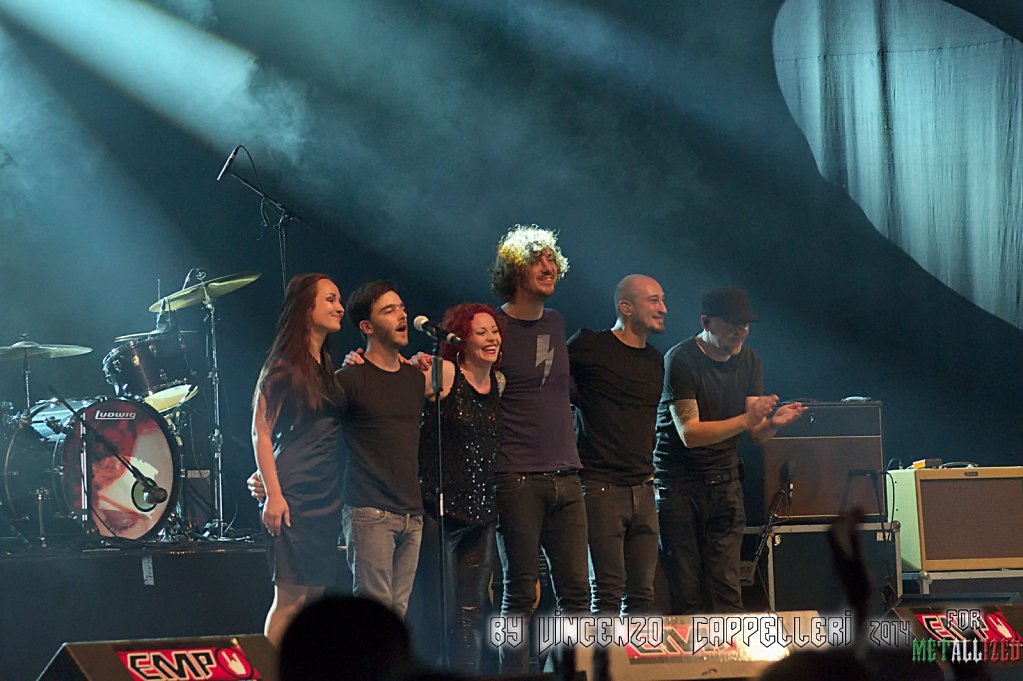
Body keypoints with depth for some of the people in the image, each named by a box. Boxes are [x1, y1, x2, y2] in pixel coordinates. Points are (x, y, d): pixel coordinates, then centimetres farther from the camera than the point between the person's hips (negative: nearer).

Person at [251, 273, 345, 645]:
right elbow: (261, 431, -10)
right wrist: (273, 494, -18)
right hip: (295, 494, -8)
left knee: (316, 595, 6)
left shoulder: (327, 366, 18)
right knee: (291, 597, -11)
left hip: (327, 496, 8)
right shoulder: (285, 364, -6)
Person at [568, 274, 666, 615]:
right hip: (601, 487, -6)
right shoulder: (589, 346, -3)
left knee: (642, 593, 4)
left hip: (643, 492, 6)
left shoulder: (655, 361, 17)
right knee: (608, 592, -10)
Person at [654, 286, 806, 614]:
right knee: (685, 589, -6)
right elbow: (689, 433, -20)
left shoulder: (748, 360, 7)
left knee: (725, 588, -4)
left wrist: (772, 422, -19)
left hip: (725, 481, 5)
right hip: (679, 484, -5)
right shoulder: (681, 360, -12)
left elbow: (757, 434, 4)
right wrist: (745, 419, -30)